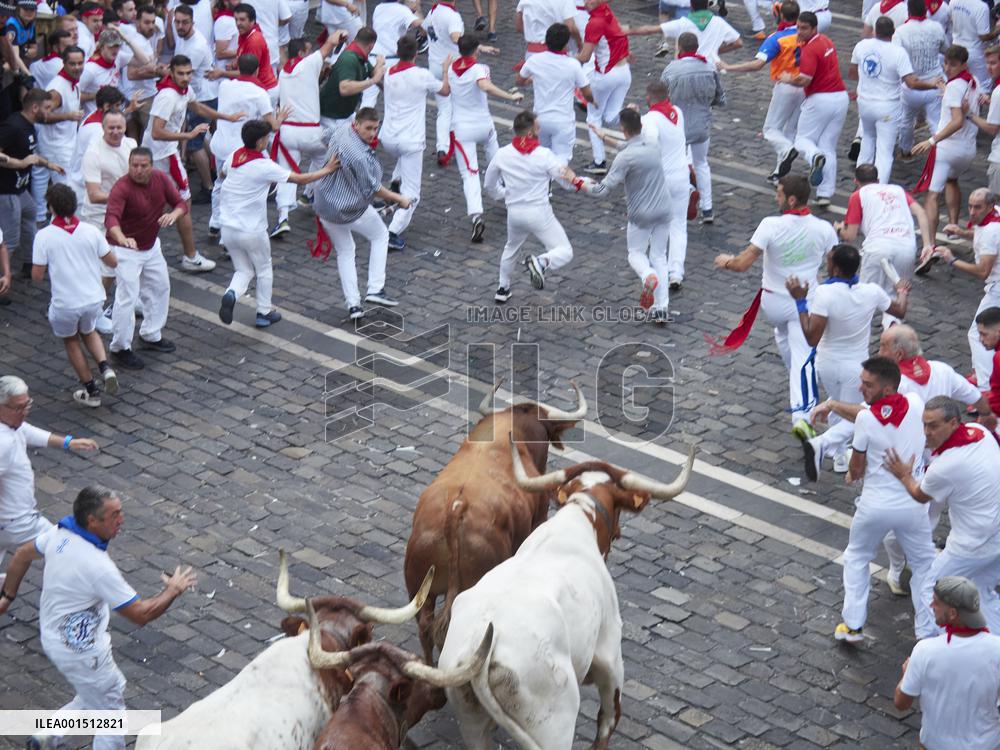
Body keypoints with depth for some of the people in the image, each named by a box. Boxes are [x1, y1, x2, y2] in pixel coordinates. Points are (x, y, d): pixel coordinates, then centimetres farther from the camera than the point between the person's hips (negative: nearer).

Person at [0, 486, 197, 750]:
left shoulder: (60, 533, -9)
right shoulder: (99, 567, -32)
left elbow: (22, 555, 9)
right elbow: (141, 614, -24)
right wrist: (173, 590, -8)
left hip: (53, 636, 8)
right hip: (81, 653, -8)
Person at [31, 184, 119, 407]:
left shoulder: (44, 236, -15)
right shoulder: (91, 231, -8)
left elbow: (37, 276, -12)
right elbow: (112, 262, 1)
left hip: (65, 304, -3)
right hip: (94, 299, 3)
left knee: (71, 342, 23)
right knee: (89, 332, 31)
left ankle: (91, 391, 27)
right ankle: (105, 368, 6)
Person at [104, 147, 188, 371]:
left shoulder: (161, 179, -9)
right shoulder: (122, 187, -29)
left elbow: (181, 203, -5)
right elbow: (111, 218, -43)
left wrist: (173, 214, -30)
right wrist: (123, 239, -64)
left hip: (151, 246, 8)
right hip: (126, 250, -8)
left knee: (160, 288, 20)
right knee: (127, 296, -13)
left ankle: (151, 335, 39)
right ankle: (120, 349, -2)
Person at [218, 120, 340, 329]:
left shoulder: (233, 156, -1)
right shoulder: (264, 166, -18)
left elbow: (222, 175, 22)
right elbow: (300, 179, -13)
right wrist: (327, 170, -2)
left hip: (228, 229, 5)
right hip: (252, 231, -5)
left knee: (244, 271, 18)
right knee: (264, 270, 19)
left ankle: (231, 294, -11)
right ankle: (264, 313, 25)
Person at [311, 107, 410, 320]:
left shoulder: (340, 136, 0)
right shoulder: (359, 154, -29)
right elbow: (372, 189, -21)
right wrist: (399, 199, -8)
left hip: (324, 206, 8)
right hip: (351, 210, -8)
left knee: (344, 251, 20)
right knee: (380, 235, 18)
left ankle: (353, 305, 15)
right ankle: (375, 289, 11)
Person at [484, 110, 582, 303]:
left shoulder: (502, 154, -2)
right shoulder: (544, 155, -14)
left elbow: (490, 187, 12)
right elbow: (568, 181, -14)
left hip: (514, 213, 5)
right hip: (538, 213, -5)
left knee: (511, 249, 31)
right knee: (564, 252, 2)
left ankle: (503, 289, 38)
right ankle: (540, 263, -27)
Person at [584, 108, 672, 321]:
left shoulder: (624, 158, -20)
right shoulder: (653, 145, -2)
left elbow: (603, 189, -20)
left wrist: (580, 184, -6)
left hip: (641, 214, -5)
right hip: (663, 211, 5)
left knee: (636, 253, 17)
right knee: (659, 256, 14)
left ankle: (648, 276, -18)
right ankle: (662, 307, 7)